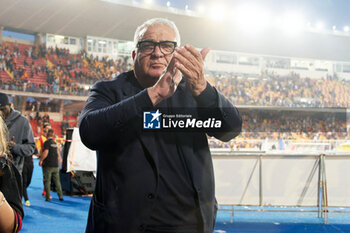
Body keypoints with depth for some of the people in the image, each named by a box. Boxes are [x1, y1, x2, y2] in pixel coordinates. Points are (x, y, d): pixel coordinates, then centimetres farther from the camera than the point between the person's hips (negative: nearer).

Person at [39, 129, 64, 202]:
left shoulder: (47, 142, -9)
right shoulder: (55, 143, 12)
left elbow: (45, 153, -19)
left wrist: (41, 160, -8)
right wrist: (59, 157, 39)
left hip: (48, 165, -6)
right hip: (55, 165, 6)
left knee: (47, 181, 1)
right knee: (57, 181, 10)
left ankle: (48, 197, -1)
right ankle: (60, 196, 8)